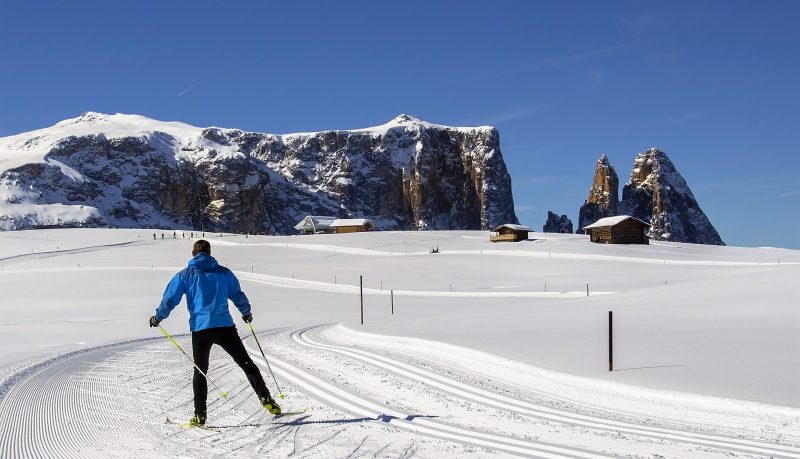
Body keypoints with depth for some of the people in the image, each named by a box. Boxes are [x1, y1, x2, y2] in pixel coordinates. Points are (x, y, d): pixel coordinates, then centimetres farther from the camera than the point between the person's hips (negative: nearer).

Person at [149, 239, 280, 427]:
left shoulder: (185, 275, 5)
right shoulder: (223, 272, 9)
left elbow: (170, 299, 5)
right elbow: (238, 295, 16)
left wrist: (158, 317, 21)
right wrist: (246, 313, 33)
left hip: (200, 328, -1)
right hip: (225, 326, 1)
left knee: (200, 371, 11)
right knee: (246, 363, 10)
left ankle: (200, 415, 4)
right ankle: (266, 399, 3)